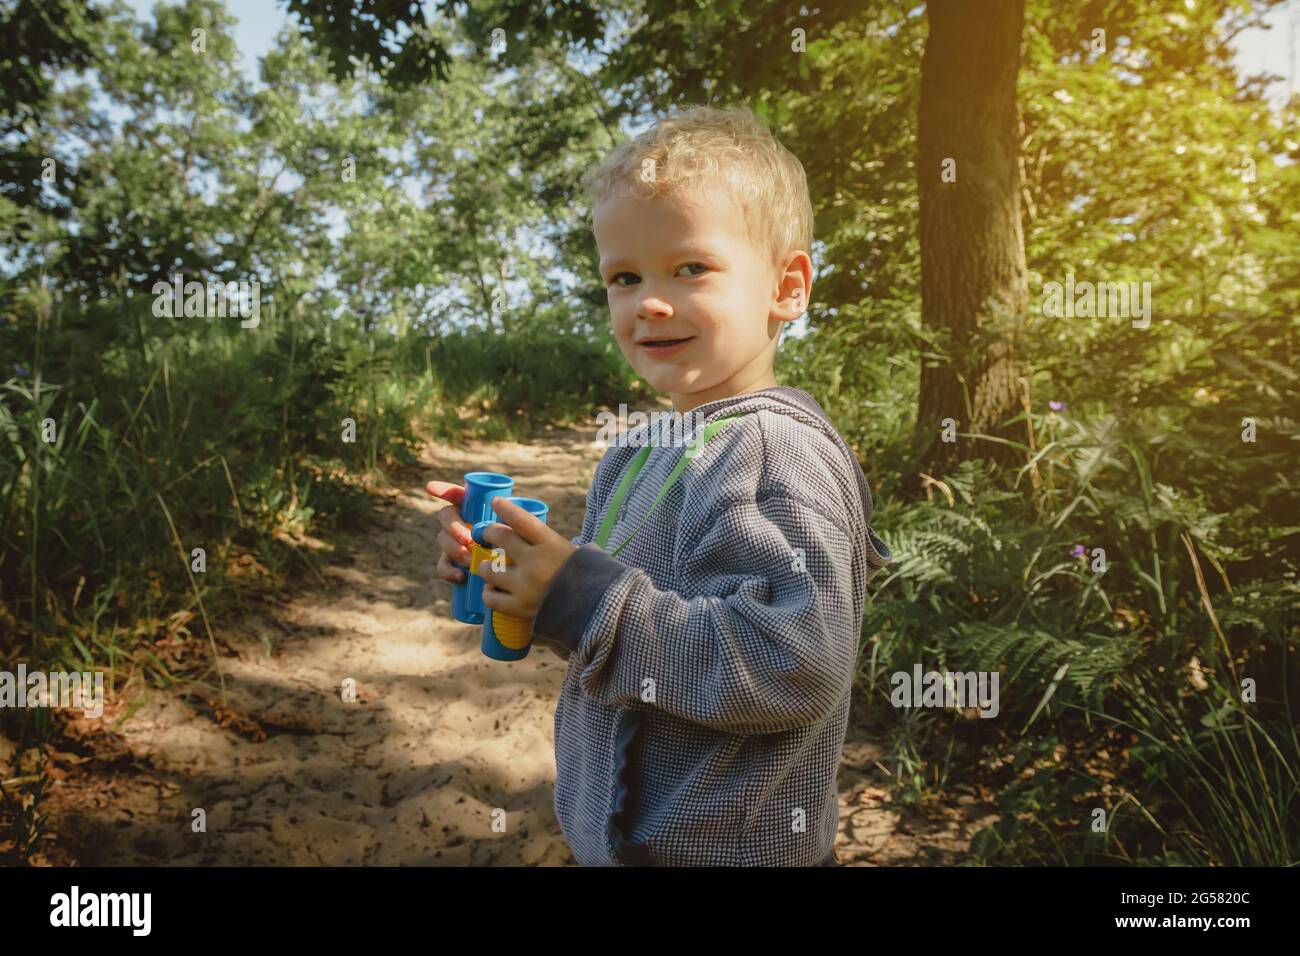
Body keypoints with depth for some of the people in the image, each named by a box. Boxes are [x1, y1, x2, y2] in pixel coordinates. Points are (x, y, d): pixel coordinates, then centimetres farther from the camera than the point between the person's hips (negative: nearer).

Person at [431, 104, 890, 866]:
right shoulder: (641, 455, 3)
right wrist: (512, 567, -4)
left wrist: (586, 601, -28)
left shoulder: (778, 452, -23)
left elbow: (794, 666, -31)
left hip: (727, 846, -7)